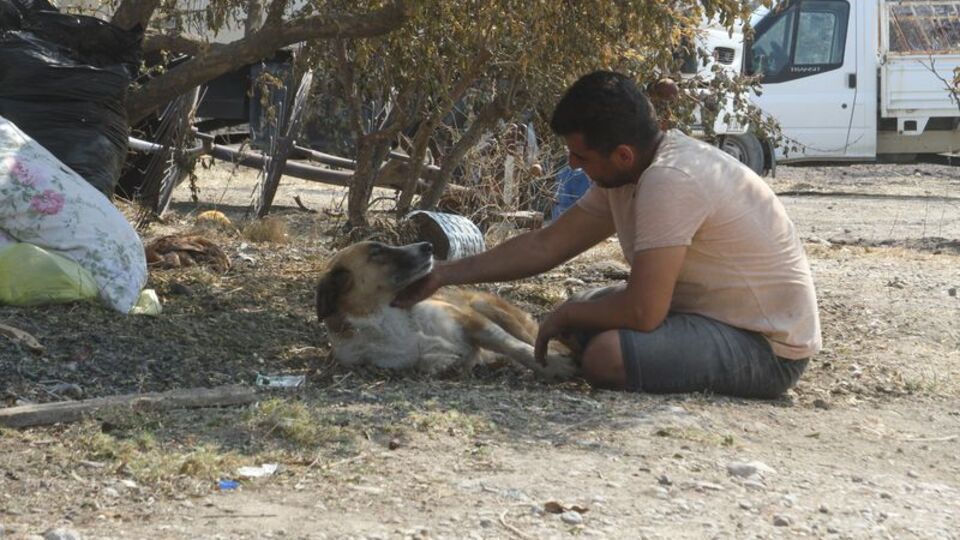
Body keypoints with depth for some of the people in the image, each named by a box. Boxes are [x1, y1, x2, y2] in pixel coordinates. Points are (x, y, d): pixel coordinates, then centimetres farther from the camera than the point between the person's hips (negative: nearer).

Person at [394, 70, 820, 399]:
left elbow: (641, 312, -29)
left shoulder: (669, 181, -27)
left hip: (766, 347, -10)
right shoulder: (624, 173, 2)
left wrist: (565, 317, -9)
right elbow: (546, 245, 9)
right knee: (584, 313, 15)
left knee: (606, 356, -28)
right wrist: (443, 275, 7)